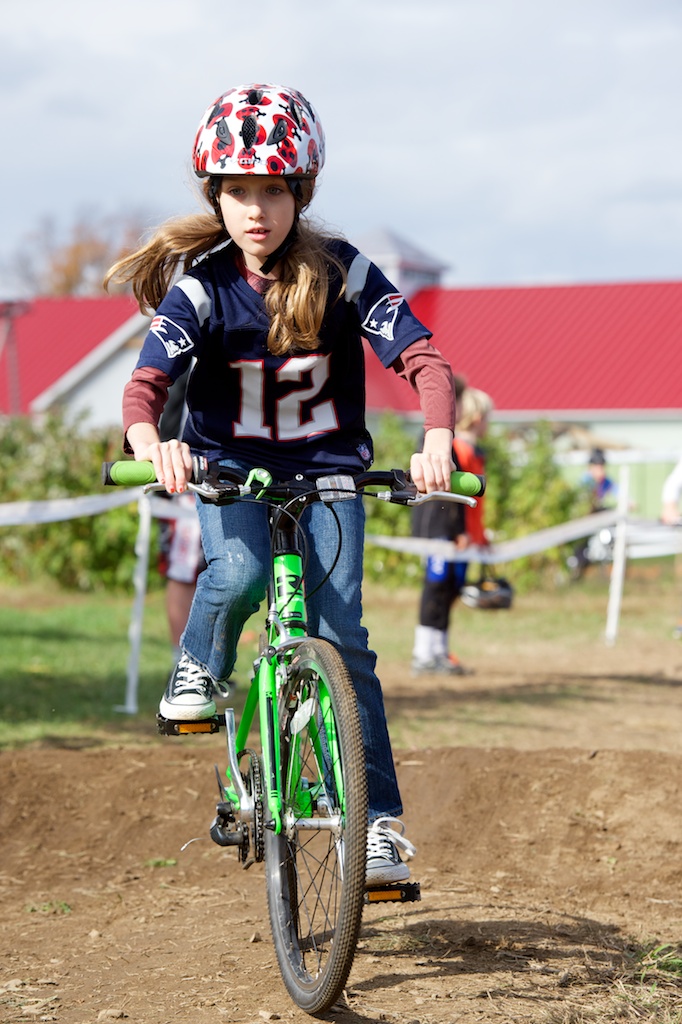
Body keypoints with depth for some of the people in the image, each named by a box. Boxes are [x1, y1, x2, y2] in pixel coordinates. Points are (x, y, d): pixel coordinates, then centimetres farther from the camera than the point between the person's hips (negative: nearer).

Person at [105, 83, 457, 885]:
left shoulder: (340, 272, -13)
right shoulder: (198, 284, -13)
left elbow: (424, 360, -19)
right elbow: (146, 382, -24)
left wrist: (436, 440, -39)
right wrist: (152, 444, -48)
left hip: (327, 466, 0)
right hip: (230, 464, 0)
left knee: (340, 636, -12)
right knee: (239, 574, -32)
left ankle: (378, 819, -5)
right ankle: (201, 666, 3)